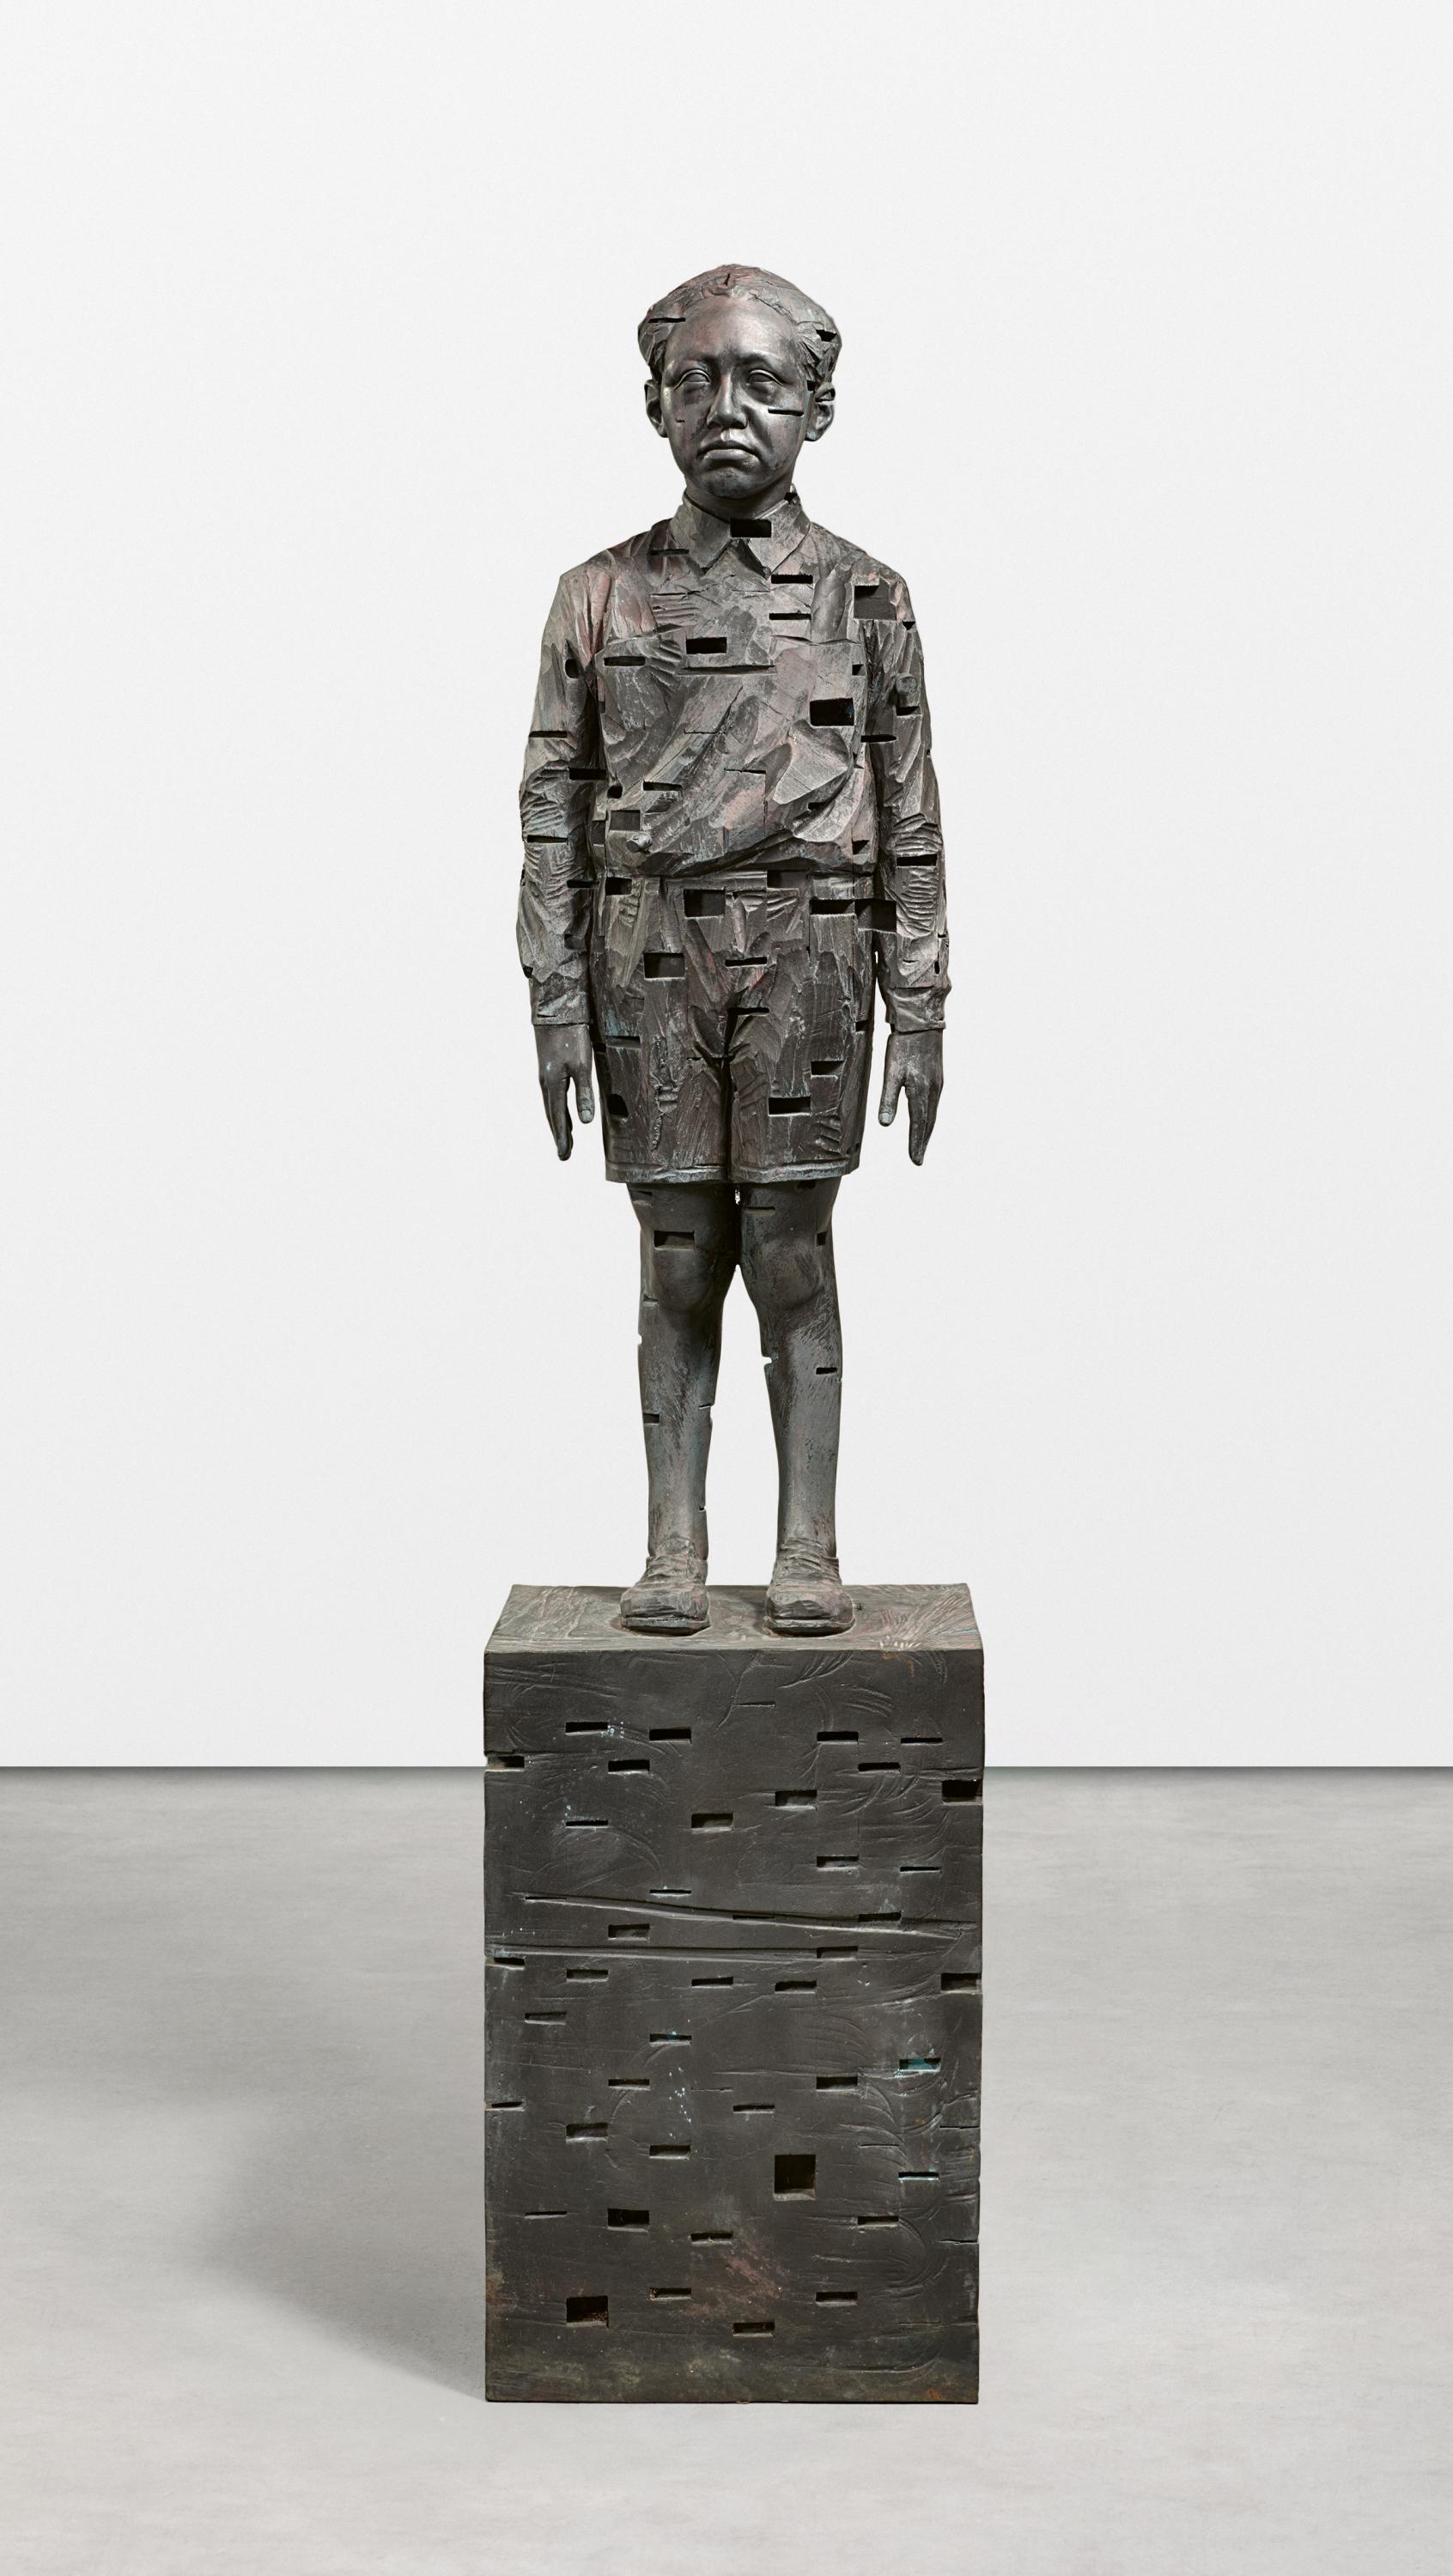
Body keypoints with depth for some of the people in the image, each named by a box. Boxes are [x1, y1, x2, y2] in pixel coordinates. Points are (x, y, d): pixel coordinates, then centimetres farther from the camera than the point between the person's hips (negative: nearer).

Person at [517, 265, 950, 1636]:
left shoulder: (865, 598, 5)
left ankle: (807, 1549, 7)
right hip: (652, 959, 1)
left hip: (807, 958, -1)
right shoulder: (601, 596, 7)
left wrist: (920, 1012, 0)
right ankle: (674, 1550, 9)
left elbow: (910, 818, 5)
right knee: (677, 1263, 3)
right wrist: (556, 1007, -1)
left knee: (790, 1255, -1)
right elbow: (555, 810, 6)